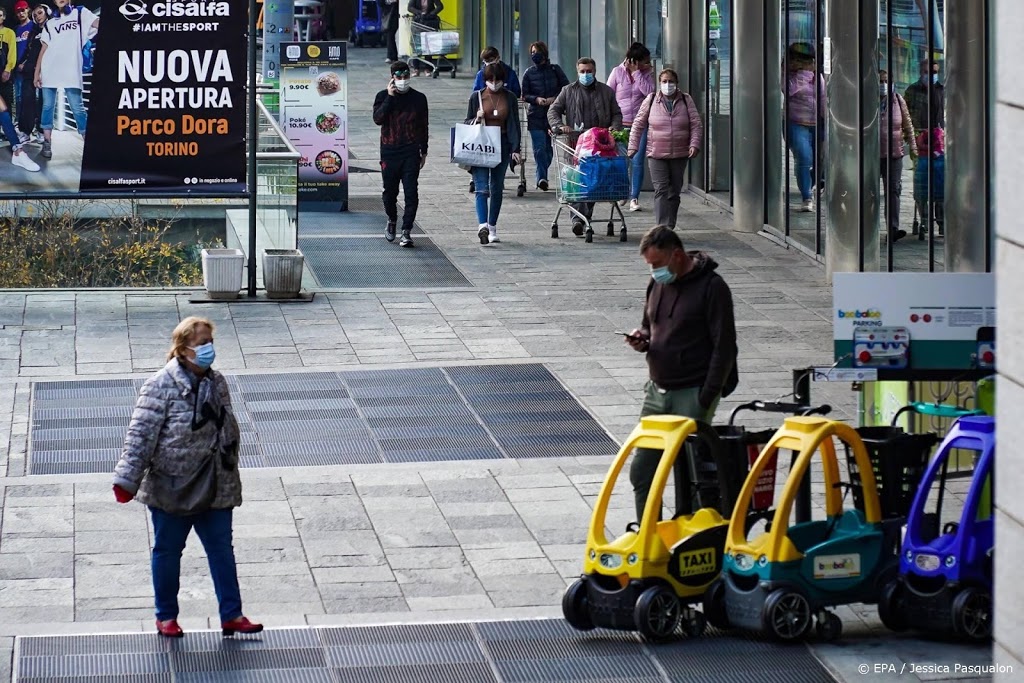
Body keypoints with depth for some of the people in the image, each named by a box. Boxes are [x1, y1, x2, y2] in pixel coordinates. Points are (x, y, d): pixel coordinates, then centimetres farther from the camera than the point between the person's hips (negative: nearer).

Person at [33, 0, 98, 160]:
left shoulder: (80, 13, 7)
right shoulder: (50, 24, 17)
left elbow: (99, 24, -9)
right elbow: (44, 48, 14)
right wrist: (37, 72, 6)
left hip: (71, 70, -3)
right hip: (49, 70, 4)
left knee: (77, 108, -6)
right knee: (48, 106, 3)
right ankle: (47, 143, 7)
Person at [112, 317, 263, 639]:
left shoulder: (217, 383, 4)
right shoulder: (161, 386, -15)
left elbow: (229, 430, 15)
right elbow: (141, 434, -17)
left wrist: (229, 473, 17)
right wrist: (127, 479, -21)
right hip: (171, 488, -5)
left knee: (222, 550, 7)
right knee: (167, 551, 9)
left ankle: (232, 614, 14)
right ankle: (166, 616, 22)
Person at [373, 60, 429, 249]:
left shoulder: (419, 98, 6)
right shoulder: (383, 97, 3)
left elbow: (424, 126, 12)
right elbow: (378, 118, -13)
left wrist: (423, 152, 10)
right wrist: (389, 97, -15)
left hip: (411, 153, 0)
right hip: (389, 152, 0)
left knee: (411, 193, -9)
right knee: (390, 191, 9)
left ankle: (406, 232, -8)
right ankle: (392, 221, 36)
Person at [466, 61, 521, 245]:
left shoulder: (510, 98, 5)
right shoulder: (477, 97, 3)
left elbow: (514, 125, 5)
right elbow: (467, 123, 9)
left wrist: (515, 149, -3)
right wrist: (477, 118, -13)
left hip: (502, 147, 2)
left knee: (497, 188, 8)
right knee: (482, 187, -14)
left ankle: (492, 228, 18)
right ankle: (483, 225, -27)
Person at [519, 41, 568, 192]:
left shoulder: (555, 70, 4)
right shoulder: (529, 73, 5)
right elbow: (525, 95, 6)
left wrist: (554, 98, -10)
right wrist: (536, 99, -13)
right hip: (536, 115, -1)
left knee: (548, 148, 6)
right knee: (539, 148, -13)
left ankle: (541, 177, 18)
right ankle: (542, 177, -17)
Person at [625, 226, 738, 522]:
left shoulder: (711, 287, -11)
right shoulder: (657, 284, 11)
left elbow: (724, 347, -12)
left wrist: (706, 398, -16)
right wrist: (643, 338, 2)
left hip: (692, 394, -7)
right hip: (657, 391, 7)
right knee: (641, 471, 6)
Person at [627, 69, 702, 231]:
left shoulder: (686, 101, 5)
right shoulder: (651, 100, 3)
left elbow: (696, 125, 3)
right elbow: (638, 124, 7)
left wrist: (694, 144, -11)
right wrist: (633, 146, 0)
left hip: (679, 155, 2)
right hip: (657, 155, -2)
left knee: (674, 192, 8)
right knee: (661, 190, -13)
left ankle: (670, 227, 18)